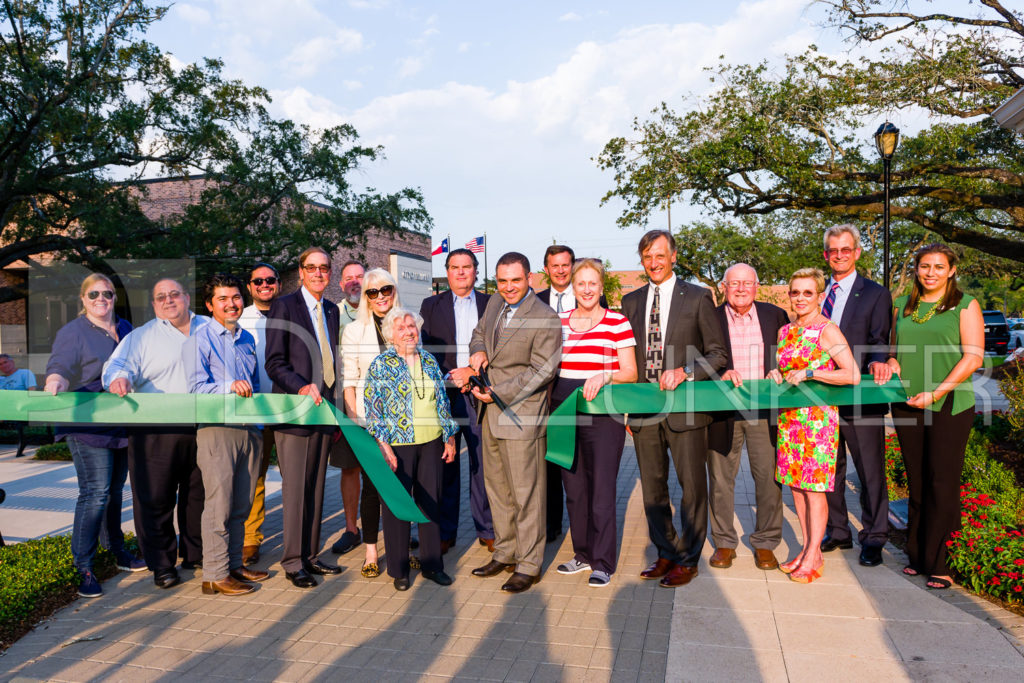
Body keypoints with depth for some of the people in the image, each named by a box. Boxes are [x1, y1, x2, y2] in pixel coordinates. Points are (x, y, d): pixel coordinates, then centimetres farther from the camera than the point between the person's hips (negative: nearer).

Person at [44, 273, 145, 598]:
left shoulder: (126, 328, 15)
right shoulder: (73, 332, -5)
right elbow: (60, 367, -20)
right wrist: (55, 383, -39)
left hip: (122, 424, 6)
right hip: (88, 426, -6)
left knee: (115, 490, 16)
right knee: (95, 492, -11)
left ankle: (116, 549, 31)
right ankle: (84, 568, -2)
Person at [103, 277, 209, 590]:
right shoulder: (141, 336, 8)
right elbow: (119, 364, -4)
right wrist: (119, 377, -28)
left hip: (204, 430, 2)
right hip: (157, 432, -2)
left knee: (200, 496, 12)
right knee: (155, 498, 0)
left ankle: (196, 554, 29)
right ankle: (162, 564, 14)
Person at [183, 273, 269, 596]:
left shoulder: (247, 339, 17)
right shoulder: (199, 340, -4)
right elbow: (196, 387, -12)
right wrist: (230, 386, -25)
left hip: (249, 428, 6)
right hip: (216, 429, -6)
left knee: (241, 505, 12)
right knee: (219, 505, -3)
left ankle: (234, 564, 24)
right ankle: (214, 574, 7)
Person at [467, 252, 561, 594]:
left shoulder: (545, 319, -14)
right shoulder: (494, 304, 10)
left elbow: (543, 370, -17)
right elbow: (479, 331, 27)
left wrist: (499, 393, -19)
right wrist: (478, 350, 4)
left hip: (522, 415, -8)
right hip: (491, 414, 8)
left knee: (525, 492, -1)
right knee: (496, 487, 17)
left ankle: (528, 565, 13)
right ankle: (505, 554, 32)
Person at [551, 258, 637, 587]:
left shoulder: (617, 322, 0)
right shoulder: (558, 322, 11)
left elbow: (630, 373, -1)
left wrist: (604, 376, -19)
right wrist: (550, 403, 8)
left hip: (603, 413, -4)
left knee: (601, 489, -3)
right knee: (573, 488, 11)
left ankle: (603, 563, 10)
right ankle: (583, 553, 26)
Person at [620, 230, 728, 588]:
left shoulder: (697, 297, 0)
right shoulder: (630, 302, 11)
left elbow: (718, 354, -1)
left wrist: (684, 372, -17)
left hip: (685, 408, -4)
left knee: (692, 487, 4)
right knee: (652, 488, 12)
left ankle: (687, 559, 20)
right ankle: (666, 552, 28)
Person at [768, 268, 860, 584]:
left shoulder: (828, 331, -9)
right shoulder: (786, 331, 11)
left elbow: (853, 375, -16)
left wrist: (810, 373, -18)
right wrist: (776, 374, 1)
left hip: (817, 416, -7)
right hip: (789, 416, 7)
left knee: (814, 487, -1)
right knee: (795, 483, 11)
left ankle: (813, 556, 11)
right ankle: (808, 548, 24)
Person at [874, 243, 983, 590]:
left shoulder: (965, 305, 1)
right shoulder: (902, 305, 13)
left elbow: (973, 357, -6)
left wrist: (935, 393, -16)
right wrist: (891, 365, -3)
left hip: (949, 406, -4)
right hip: (906, 406, 4)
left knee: (942, 484, -1)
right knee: (917, 484, 9)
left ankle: (936, 563, 9)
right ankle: (917, 555, 19)